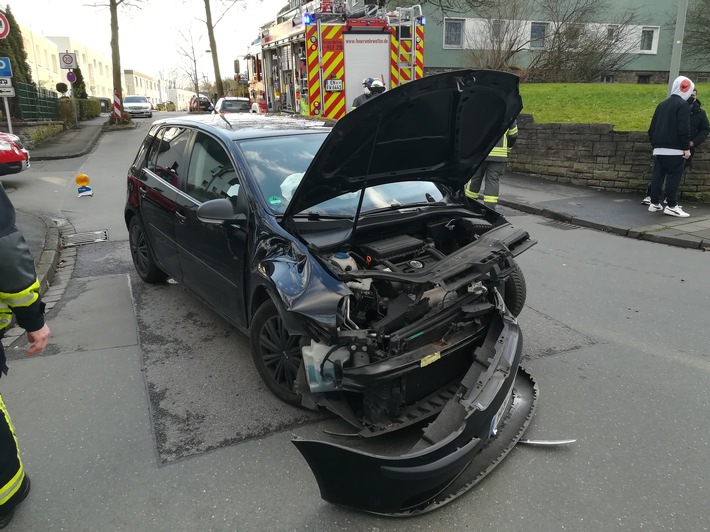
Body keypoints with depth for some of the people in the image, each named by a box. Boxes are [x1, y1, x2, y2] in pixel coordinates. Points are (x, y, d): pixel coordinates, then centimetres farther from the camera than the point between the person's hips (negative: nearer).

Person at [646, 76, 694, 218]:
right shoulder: (683, 105, -7)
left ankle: (655, 203, 13)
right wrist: (686, 147, -11)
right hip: (675, 149, -7)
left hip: (659, 148, 7)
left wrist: (654, 144, 23)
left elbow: (652, 127, 17)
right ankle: (671, 206, -7)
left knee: (657, 175, 9)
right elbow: (684, 128, -15)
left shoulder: (661, 105, 16)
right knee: (673, 177, -6)